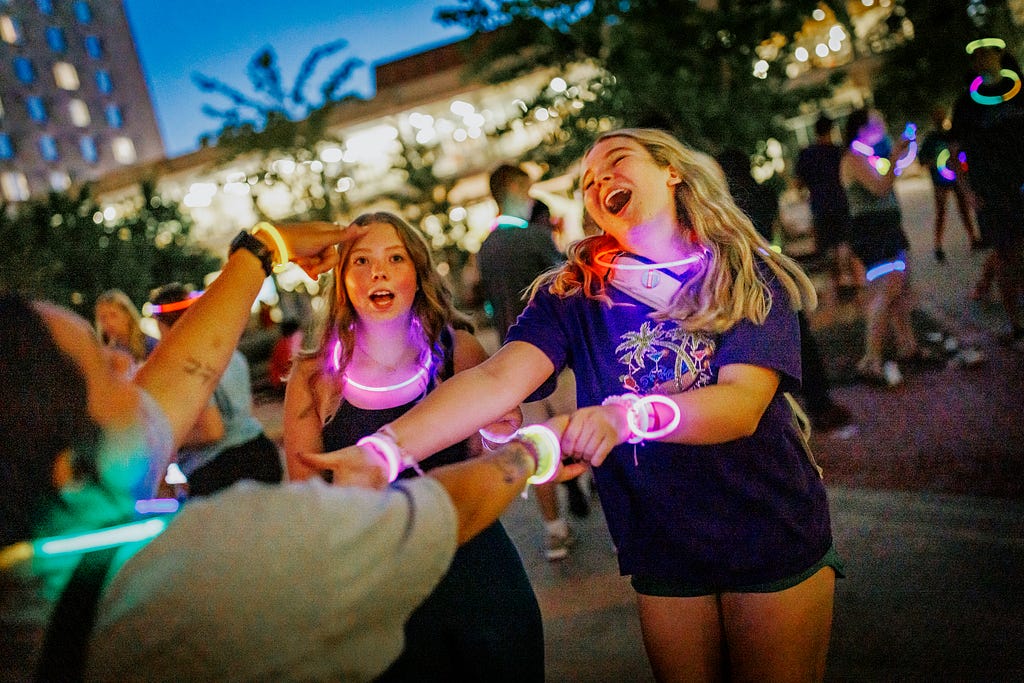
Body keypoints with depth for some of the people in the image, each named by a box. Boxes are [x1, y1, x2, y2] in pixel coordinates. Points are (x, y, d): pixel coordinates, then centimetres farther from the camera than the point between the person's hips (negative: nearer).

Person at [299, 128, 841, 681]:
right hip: (664, 554, 1)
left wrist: (628, 415, -43)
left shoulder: (754, 278, -9)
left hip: (774, 542, -1)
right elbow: (496, 381, -21)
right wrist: (385, 448, -38)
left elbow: (744, 402, -24)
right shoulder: (575, 294, -6)